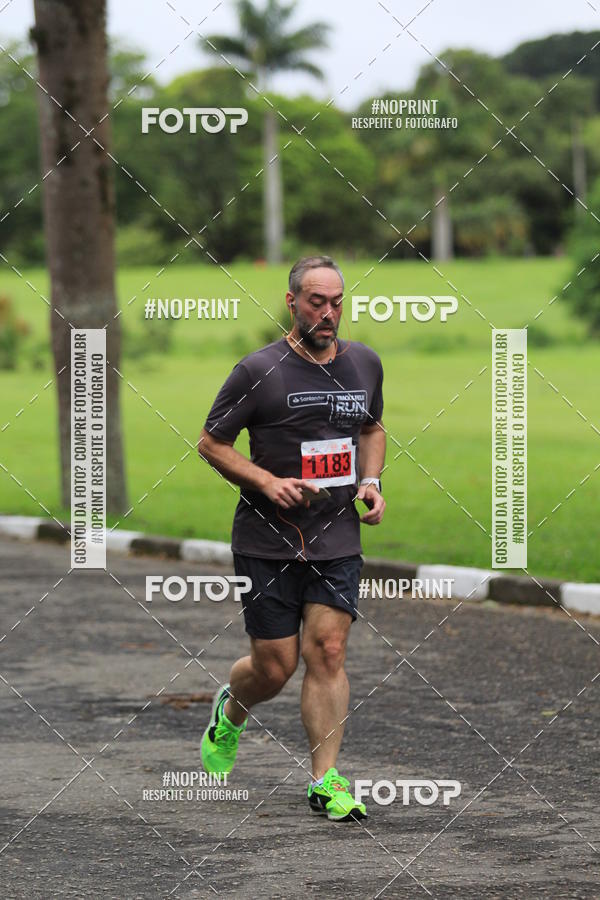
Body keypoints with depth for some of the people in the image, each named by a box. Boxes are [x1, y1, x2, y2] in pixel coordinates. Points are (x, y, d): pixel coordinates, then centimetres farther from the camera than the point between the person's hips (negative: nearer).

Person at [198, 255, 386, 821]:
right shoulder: (259, 371, -9)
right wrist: (267, 482, -15)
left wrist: (371, 481, 7)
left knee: (328, 652, -7)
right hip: (267, 541, -3)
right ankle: (229, 713, 36)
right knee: (274, 667, 1)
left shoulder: (364, 364, 7)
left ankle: (326, 781, -2)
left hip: (337, 539, 3)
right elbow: (211, 443, -2)